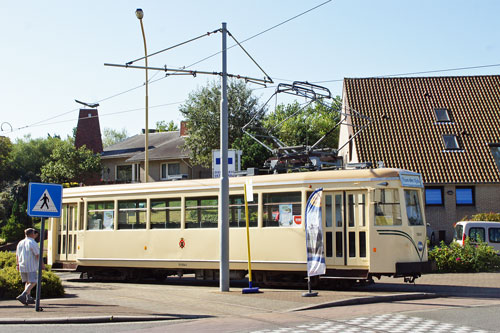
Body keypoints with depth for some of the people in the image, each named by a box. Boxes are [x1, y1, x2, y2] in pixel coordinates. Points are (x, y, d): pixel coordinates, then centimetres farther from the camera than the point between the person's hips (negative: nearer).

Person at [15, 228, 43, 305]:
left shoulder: (20, 243, 10)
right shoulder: (33, 243, -11)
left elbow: (17, 255, 16)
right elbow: (38, 255, -14)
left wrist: (18, 265, 26)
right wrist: (42, 264, -5)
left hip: (22, 266, 7)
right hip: (31, 267, -7)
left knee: (27, 282, 17)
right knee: (33, 282, -6)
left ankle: (28, 298, 14)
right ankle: (22, 296, -22)